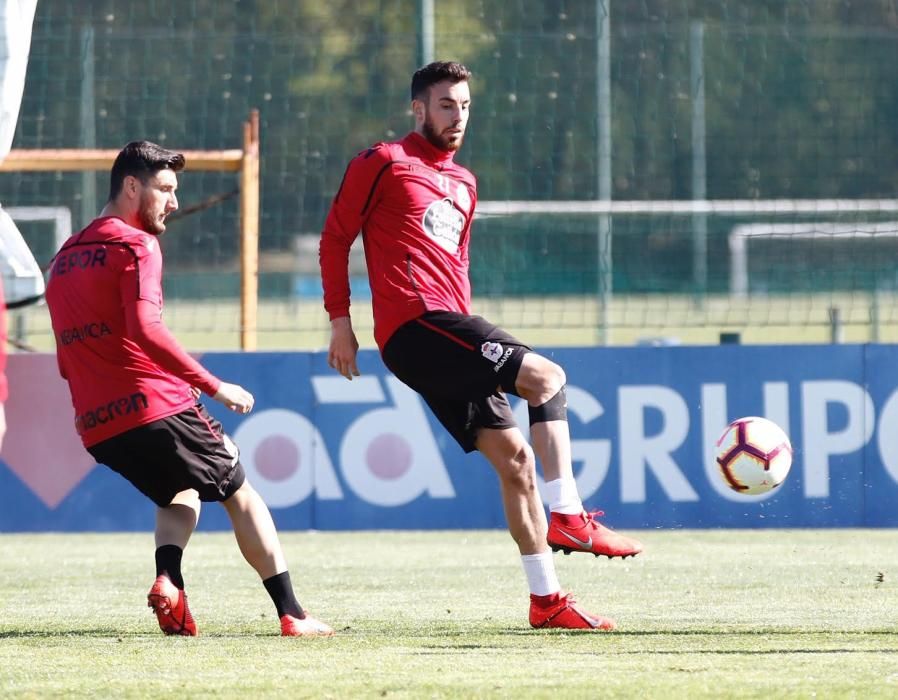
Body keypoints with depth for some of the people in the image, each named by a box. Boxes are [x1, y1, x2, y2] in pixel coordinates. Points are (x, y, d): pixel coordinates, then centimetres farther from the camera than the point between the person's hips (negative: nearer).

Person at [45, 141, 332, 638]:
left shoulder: (64, 259, 19)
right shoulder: (135, 245, -6)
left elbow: (69, 361, 23)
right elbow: (145, 328, -21)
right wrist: (213, 386, -18)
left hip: (96, 428, 7)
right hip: (156, 406, -7)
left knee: (180, 494, 28)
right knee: (241, 494, 9)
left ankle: (168, 579, -2)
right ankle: (292, 615, 3)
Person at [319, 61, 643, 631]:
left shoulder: (463, 184, 25)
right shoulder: (384, 163, 1)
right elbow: (335, 237, 2)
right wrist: (340, 321, -2)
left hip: (446, 329, 8)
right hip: (414, 324, -8)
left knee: (515, 456, 2)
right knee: (546, 377, -21)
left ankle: (546, 599, 4)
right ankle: (567, 516, -22)